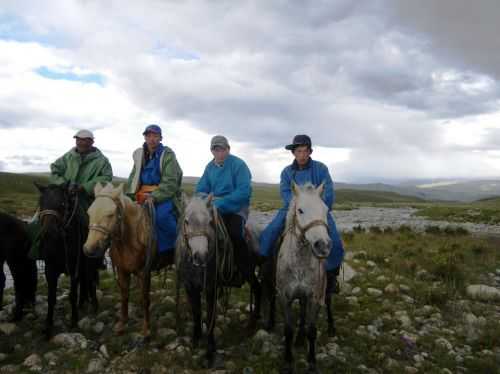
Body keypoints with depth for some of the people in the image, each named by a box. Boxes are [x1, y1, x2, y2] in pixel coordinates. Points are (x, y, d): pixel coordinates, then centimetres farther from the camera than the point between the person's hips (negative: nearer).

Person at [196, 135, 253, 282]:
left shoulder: (238, 164, -9)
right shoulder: (210, 166, 11)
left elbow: (244, 192, -19)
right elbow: (201, 189, 12)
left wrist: (221, 202, -24)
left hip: (236, 208, -6)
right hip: (215, 208, 6)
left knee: (234, 233, -31)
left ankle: (247, 273, -14)